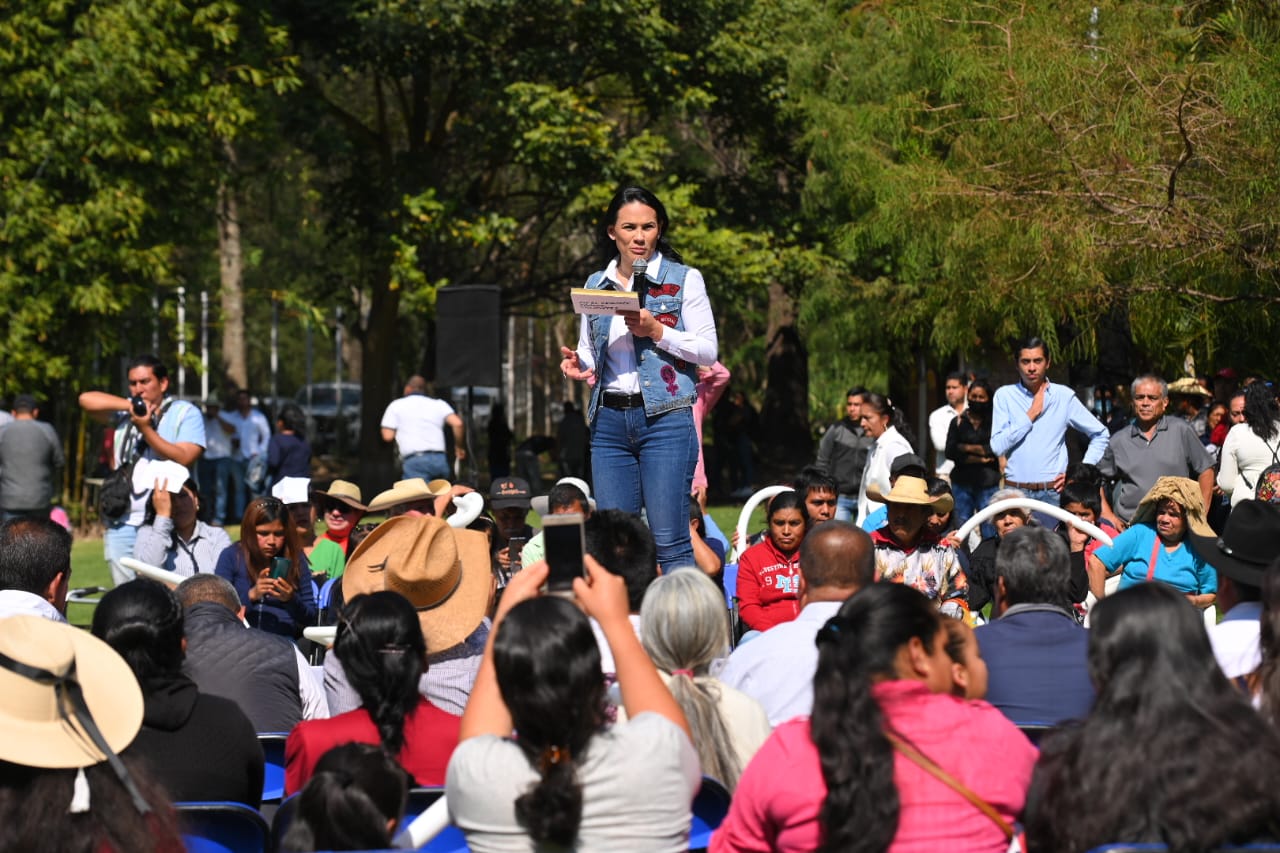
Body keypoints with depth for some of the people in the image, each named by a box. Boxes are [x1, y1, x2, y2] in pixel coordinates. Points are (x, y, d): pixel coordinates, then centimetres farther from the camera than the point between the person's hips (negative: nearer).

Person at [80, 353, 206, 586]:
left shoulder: (185, 413, 4)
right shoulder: (125, 411, 16)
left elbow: (184, 458, -9)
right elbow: (87, 400, 3)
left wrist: (146, 429, -15)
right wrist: (129, 405, -7)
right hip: (121, 523, 4)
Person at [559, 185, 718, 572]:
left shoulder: (683, 279, 2)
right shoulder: (595, 285, 14)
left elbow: (708, 350, -2)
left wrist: (657, 331, -15)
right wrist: (578, 364, -1)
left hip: (665, 419, -5)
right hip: (609, 420, 5)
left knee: (669, 540, -9)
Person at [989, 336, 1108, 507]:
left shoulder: (1064, 396, 6)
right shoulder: (1005, 395, 5)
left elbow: (1100, 435, 13)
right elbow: (998, 446, -6)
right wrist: (1032, 414, -5)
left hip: (1053, 493, 0)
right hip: (1015, 492, 0)